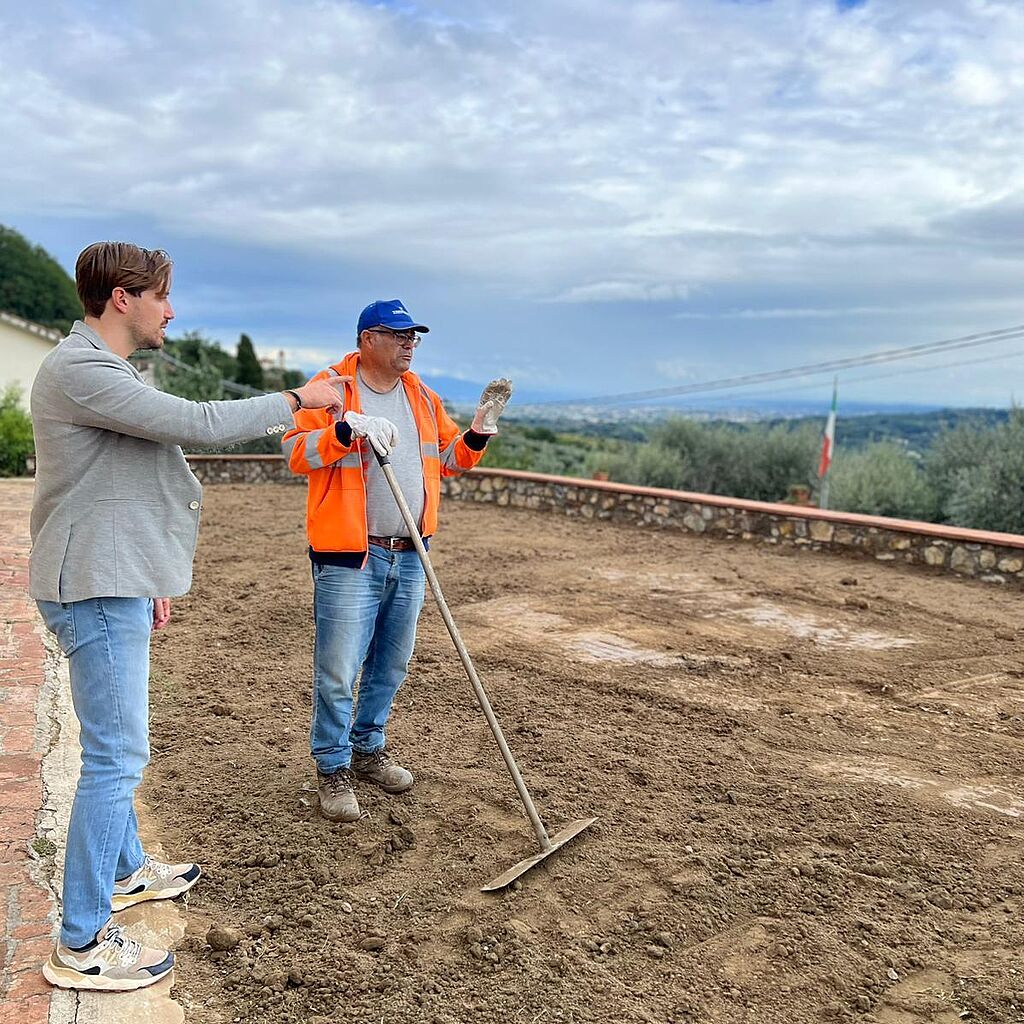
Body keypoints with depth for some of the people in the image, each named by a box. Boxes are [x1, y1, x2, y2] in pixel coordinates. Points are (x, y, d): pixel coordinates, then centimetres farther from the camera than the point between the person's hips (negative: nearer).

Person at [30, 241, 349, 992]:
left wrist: (152, 577, 23)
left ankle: (125, 871, 39)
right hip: (95, 590, -11)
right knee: (116, 755, -7)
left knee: (118, 745, 22)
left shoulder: (103, 370, 17)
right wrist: (297, 399, -14)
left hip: (115, 585, 11)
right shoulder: (79, 370, -18)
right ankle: (82, 945, 4)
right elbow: (199, 423, -25)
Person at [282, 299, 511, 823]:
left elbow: (448, 460, 18)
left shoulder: (421, 396, 14)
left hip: (409, 557, 6)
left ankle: (368, 750, 35)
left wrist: (479, 429, 1)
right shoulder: (331, 387, -5)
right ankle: (333, 769, 15)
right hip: (348, 558, -6)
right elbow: (296, 451, -14)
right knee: (338, 673, -2)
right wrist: (348, 427, -29)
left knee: (390, 667, 17)